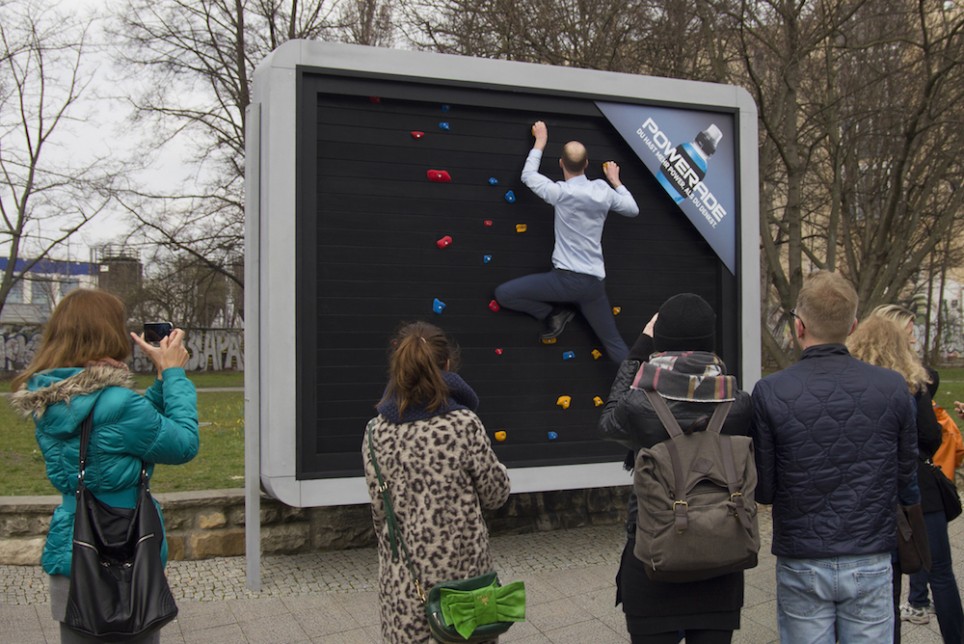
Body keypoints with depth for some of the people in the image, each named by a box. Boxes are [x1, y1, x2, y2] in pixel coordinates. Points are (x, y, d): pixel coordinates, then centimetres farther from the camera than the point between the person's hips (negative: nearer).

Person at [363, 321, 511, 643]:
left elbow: (379, 510, 2)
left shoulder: (378, 433, -6)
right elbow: (496, 495, -4)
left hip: (402, 577, 2)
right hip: (462, 569, -2)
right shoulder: (464, 425, -15)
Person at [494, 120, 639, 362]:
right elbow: (633, 209, 22)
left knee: (503, 293, 0)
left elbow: (528, 175, 9)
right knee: (613, 341, 12)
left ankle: (554, 314, 5)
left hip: (567, 278, -5)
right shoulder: (603, 192, 4)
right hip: (595, 282, 5)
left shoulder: (560, 192, -8)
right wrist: (615, 181, 35)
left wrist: (540, 142, 22)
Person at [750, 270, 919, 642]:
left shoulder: (769, 393, -13)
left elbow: (762, 491, -7)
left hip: (802, 566, -1)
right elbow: (906, 481, 1)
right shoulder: (892, 387, -7)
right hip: (871, 563, 1)